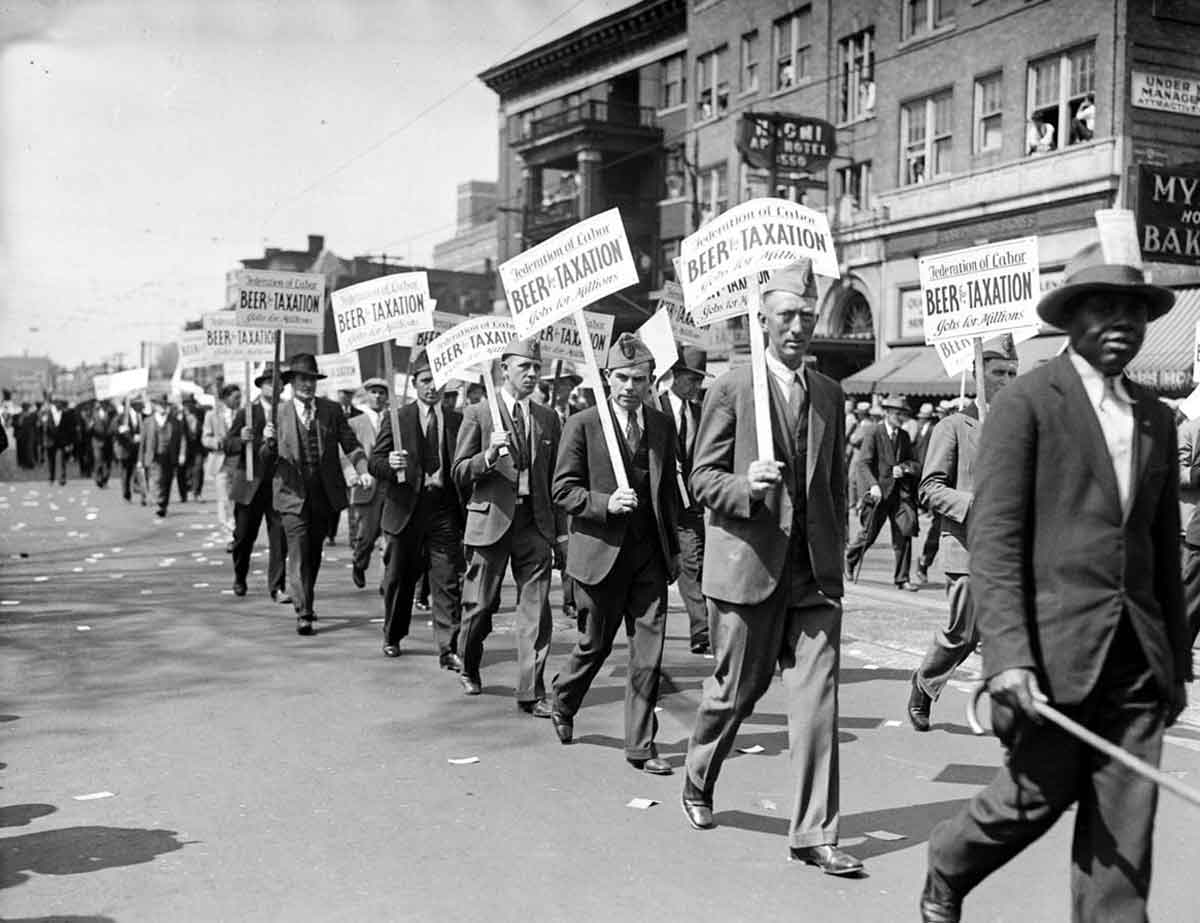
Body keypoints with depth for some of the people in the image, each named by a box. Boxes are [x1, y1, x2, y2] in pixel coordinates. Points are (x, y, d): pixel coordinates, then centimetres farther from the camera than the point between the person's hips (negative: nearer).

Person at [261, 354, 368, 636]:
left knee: (314, 552, 14)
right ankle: (303, 613, -11)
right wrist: (269, 442, -20)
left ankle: (307, 600, 33)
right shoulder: (278, 413, 0)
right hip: (292, 494, -3)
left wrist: (364, 471, -15)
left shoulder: (332, 410, 4)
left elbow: (351, 445, 3)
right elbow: (266, 459, 3)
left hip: (325, 494, 3)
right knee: (298, 553, -10)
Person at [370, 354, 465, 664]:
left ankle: (448, 649, -1)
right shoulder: (398, 418, 3)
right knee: (399, 578, 12)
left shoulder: (457, 420, 7)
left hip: (444, 509, 0)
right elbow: (373, 462, -1)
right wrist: (389, 463, -23)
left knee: (448, 581, -5)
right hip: (406, 508, 0)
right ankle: (393, 637, 32)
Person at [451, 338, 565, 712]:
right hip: (490, 520, -2)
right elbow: (459, 474, 0)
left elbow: (555, 480, 14)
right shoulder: (478, 413, 1)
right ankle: (469, 670, 33)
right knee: (480, 605, 7)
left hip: (535, 523, 3)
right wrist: (489, 455, -19)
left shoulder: (548, 418, 12)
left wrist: (561, 532, 10)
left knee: (536, 609, -3)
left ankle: (531, 692, 3)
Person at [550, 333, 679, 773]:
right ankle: (563, 705, 39)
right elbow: (563, 490, -5)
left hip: (650, 554, 4)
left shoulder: (662, 425, 8)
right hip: (601, 551, -3)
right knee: (595, 645, 10)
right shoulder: (583, 425, -5)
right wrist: (605, 503, -21)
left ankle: (640, 746, 10)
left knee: (649, 653, 0)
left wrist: (674, 547, 15)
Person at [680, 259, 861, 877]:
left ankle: (814, 835, 6)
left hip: (815, 571, 4)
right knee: (735, 689, 9)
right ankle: (698, 786, 35)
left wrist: (836, 551, 15)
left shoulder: (830, 395, 12)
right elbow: (702, 477, -4)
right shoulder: (731, 389, -4)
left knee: (817, 698, -2)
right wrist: (746, 487, -23)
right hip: (749, 564, -4)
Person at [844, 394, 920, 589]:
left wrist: (905, 467, -4)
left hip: (901, 491, 4)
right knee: (869, 533, 5)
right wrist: (873, 484, -25)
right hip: (880, 491, -4)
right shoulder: (874, 434, -5)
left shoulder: (904, 436, 12)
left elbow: (911, 461, 20)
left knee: (904, 533, -5)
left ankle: (901, 579, 2)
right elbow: (863, 463, -12)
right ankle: (850, 559, 34)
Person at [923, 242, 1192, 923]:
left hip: (1139, 656, 6)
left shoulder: (1156, 418, 15)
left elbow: (1166, 549, 19)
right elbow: (993, 540, -11)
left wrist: (1178, 661, 17)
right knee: (1035, 797, 4)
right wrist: (1008, 656, -19)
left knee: (1125, 834, 5)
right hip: (1055, 648, -5)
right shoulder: (1028, 403, -5)